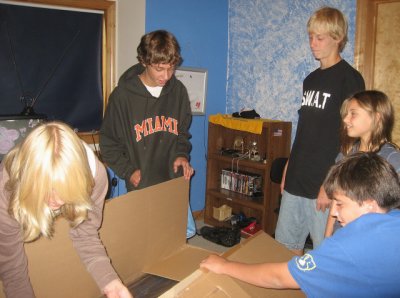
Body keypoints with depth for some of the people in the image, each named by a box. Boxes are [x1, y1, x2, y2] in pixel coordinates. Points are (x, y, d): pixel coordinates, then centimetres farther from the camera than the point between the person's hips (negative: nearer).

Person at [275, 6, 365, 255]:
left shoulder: (349, 79, -8)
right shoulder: (310, 80, 14)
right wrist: (289, 169, 15)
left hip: (324, 186, -7)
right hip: (296, 181, 7)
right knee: (285, 246, 14)